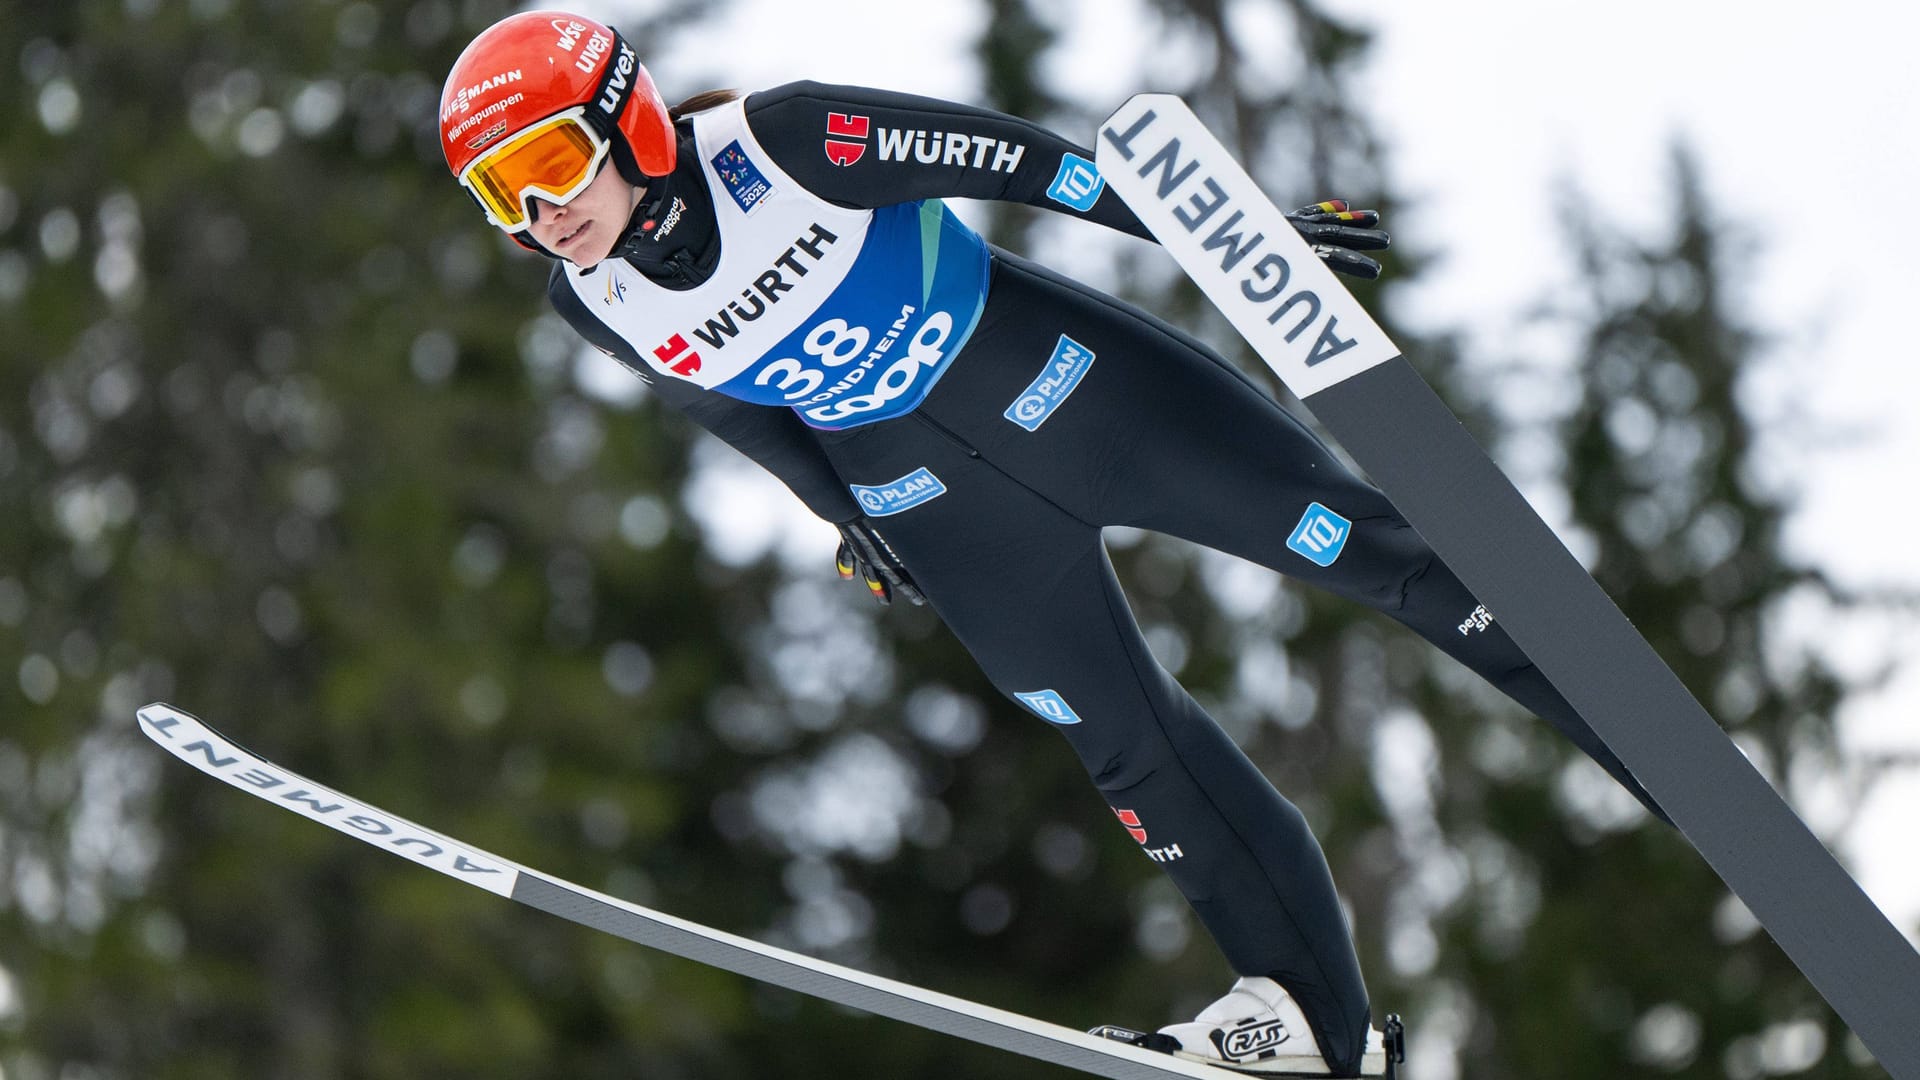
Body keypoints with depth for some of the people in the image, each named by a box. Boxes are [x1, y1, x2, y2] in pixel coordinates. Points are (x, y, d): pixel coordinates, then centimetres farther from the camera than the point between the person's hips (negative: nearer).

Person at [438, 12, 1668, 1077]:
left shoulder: (778, 138, -25)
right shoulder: (596, 305, -10)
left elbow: (1015, 159, -18)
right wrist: (847, 516, 21)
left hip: (1056, 382, -3)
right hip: (930, 498, 4)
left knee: (1360, 543, -3)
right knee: (1126, 746, 2)